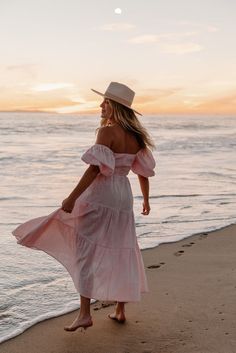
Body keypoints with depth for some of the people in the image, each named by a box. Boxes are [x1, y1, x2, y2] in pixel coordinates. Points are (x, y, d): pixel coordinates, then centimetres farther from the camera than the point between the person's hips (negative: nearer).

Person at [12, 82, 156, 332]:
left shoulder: (107, 131, -14)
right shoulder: (136, 136, 8)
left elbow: (95, 169, -21)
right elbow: (143, 170, 14)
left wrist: (72, 198, -20)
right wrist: (146, 199, 26)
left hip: (100, 195, -7)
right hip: (123, 198, 7)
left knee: (87, 253, 0)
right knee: (119, 253, 14)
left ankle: (85, 313, -2)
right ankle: (120, 310, 21)